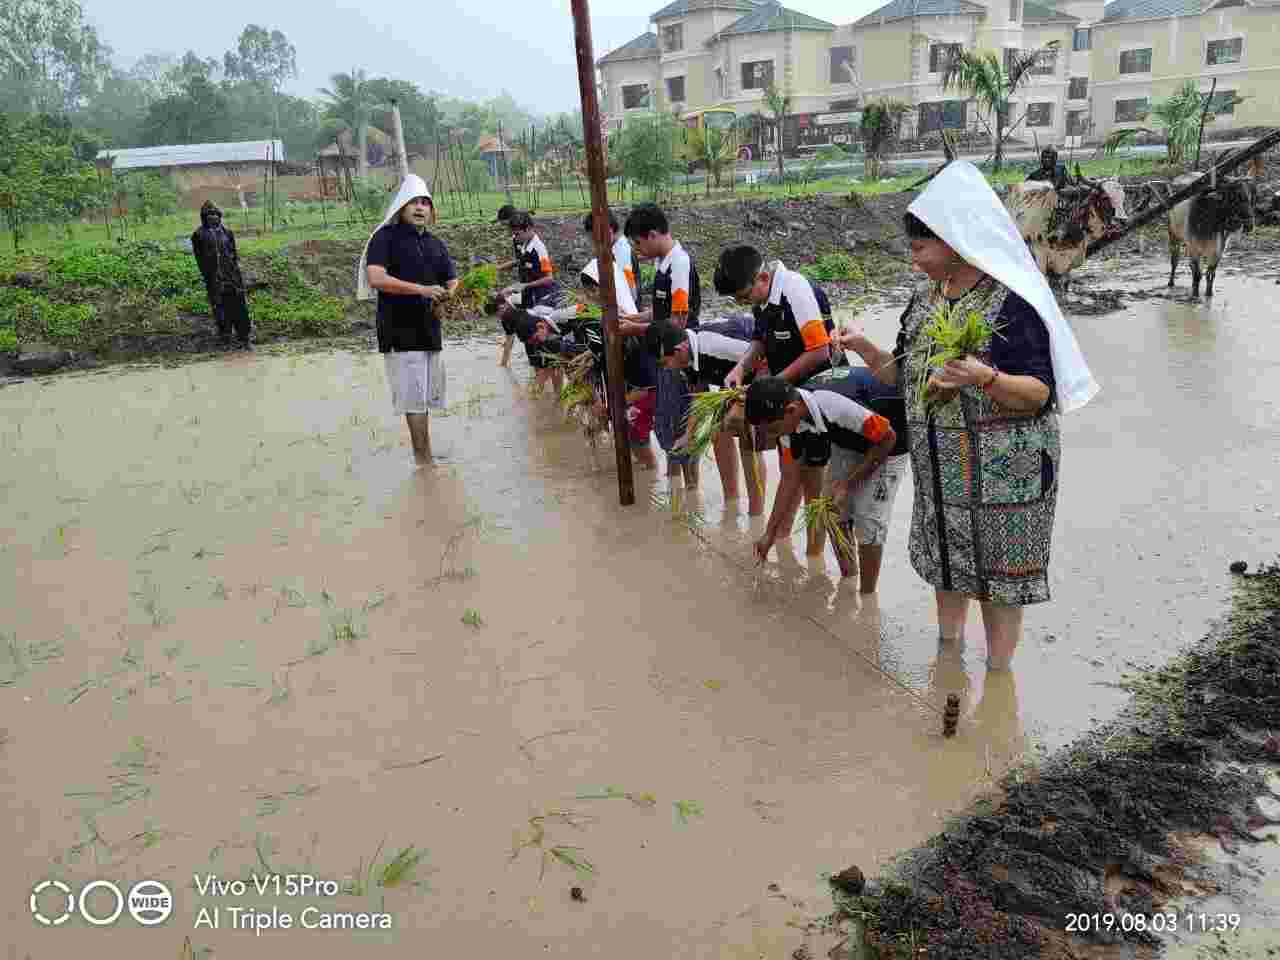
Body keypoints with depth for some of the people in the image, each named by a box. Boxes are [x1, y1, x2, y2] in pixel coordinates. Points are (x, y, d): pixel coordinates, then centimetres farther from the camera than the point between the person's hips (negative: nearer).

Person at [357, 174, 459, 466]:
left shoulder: (436, 244, 17)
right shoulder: (386, 237, -3)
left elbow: (452, 281, 19)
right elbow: (376, 278, -16)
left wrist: (449, 296, -7)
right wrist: (421, 290, -23)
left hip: (429, 329, 6)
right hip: (399, 332, -6)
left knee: (426, 397, 12)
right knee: (414, 397, -7)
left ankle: (423, 455, 21)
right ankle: (424, 459, -2)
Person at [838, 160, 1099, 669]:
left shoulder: (1010, 302, -16)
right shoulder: (925, 298, 6)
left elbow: (1040, 395, -18)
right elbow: (906, 376, 11)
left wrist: (985, 378, -35)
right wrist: (865, 349, -6)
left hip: (1001, 470, -7)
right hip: (939, 465, 7)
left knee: (997, 571, 4)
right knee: (946, 560, 18)